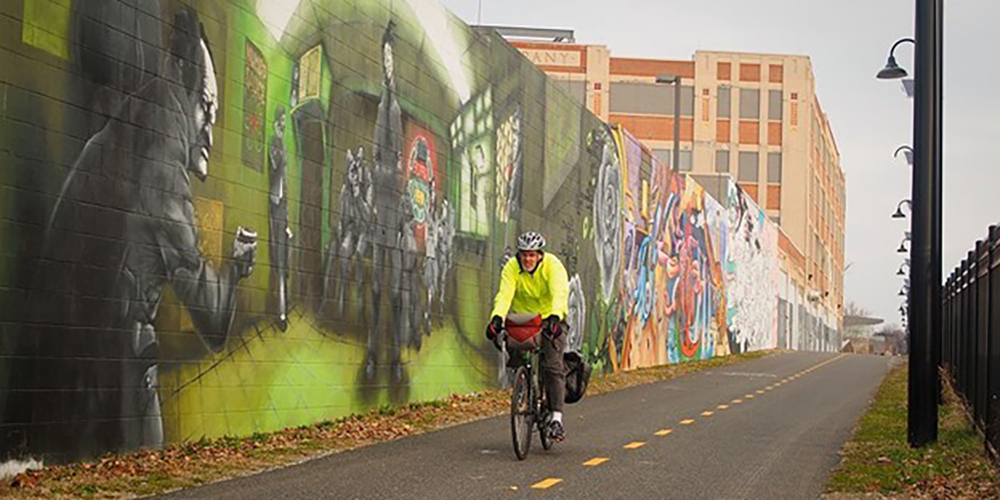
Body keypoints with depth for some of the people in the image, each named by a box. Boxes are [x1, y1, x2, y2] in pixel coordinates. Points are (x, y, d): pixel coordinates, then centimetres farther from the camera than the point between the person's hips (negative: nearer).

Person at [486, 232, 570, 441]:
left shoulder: (553, 265, -19)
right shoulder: (511, 267, -12)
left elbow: (559, 293, -34)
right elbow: (504, 294, -26)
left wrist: (555, 317, -52)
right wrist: (497, 317, -45)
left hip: (550, 319, -3)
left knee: (552, 365, -17)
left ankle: (556, 418, -21)